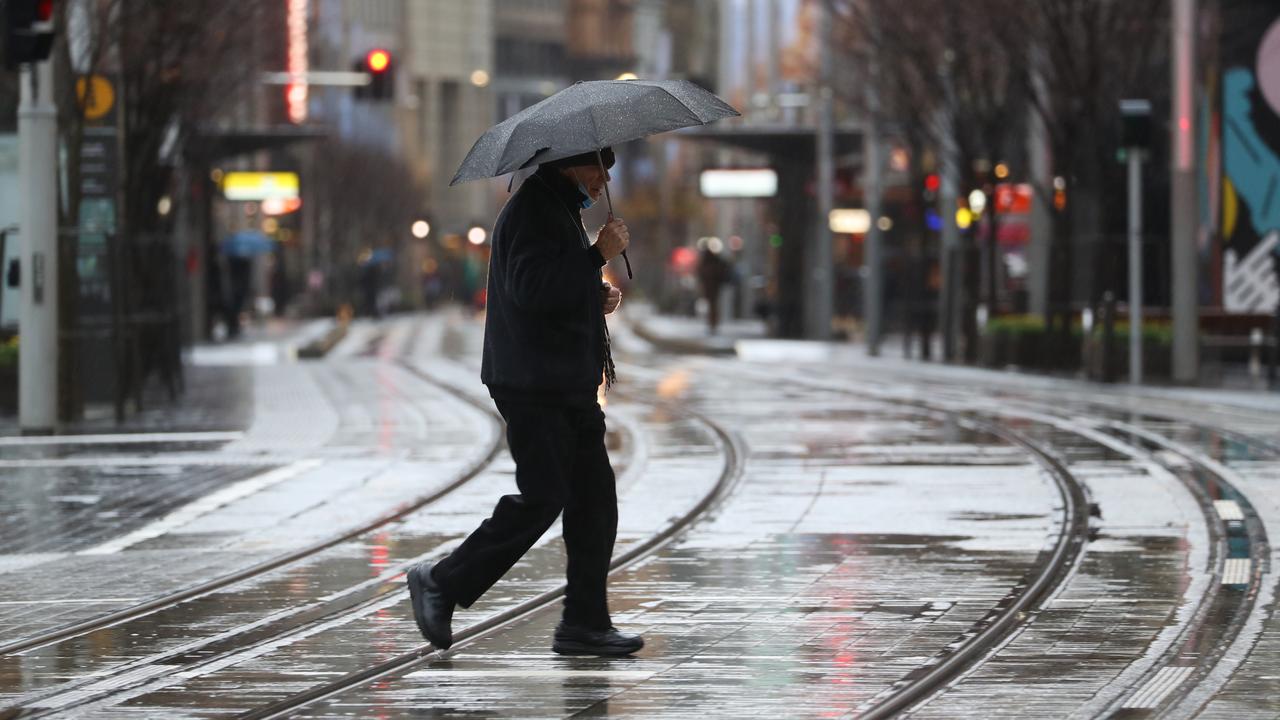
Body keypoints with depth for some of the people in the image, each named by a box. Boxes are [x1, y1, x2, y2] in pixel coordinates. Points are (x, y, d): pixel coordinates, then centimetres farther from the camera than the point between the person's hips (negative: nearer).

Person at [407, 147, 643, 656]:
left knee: (595, 498, 5)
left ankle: (585, 623, 7)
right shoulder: (531, 211, -12)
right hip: (532, 385, -11)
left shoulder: (561, 210, 21)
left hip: (569, 385, 11)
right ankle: (442, 584, 1)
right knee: (542, 497, -11)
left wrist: (596, 298, 12)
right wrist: (598, 255, -21)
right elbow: (530, 289, -25)